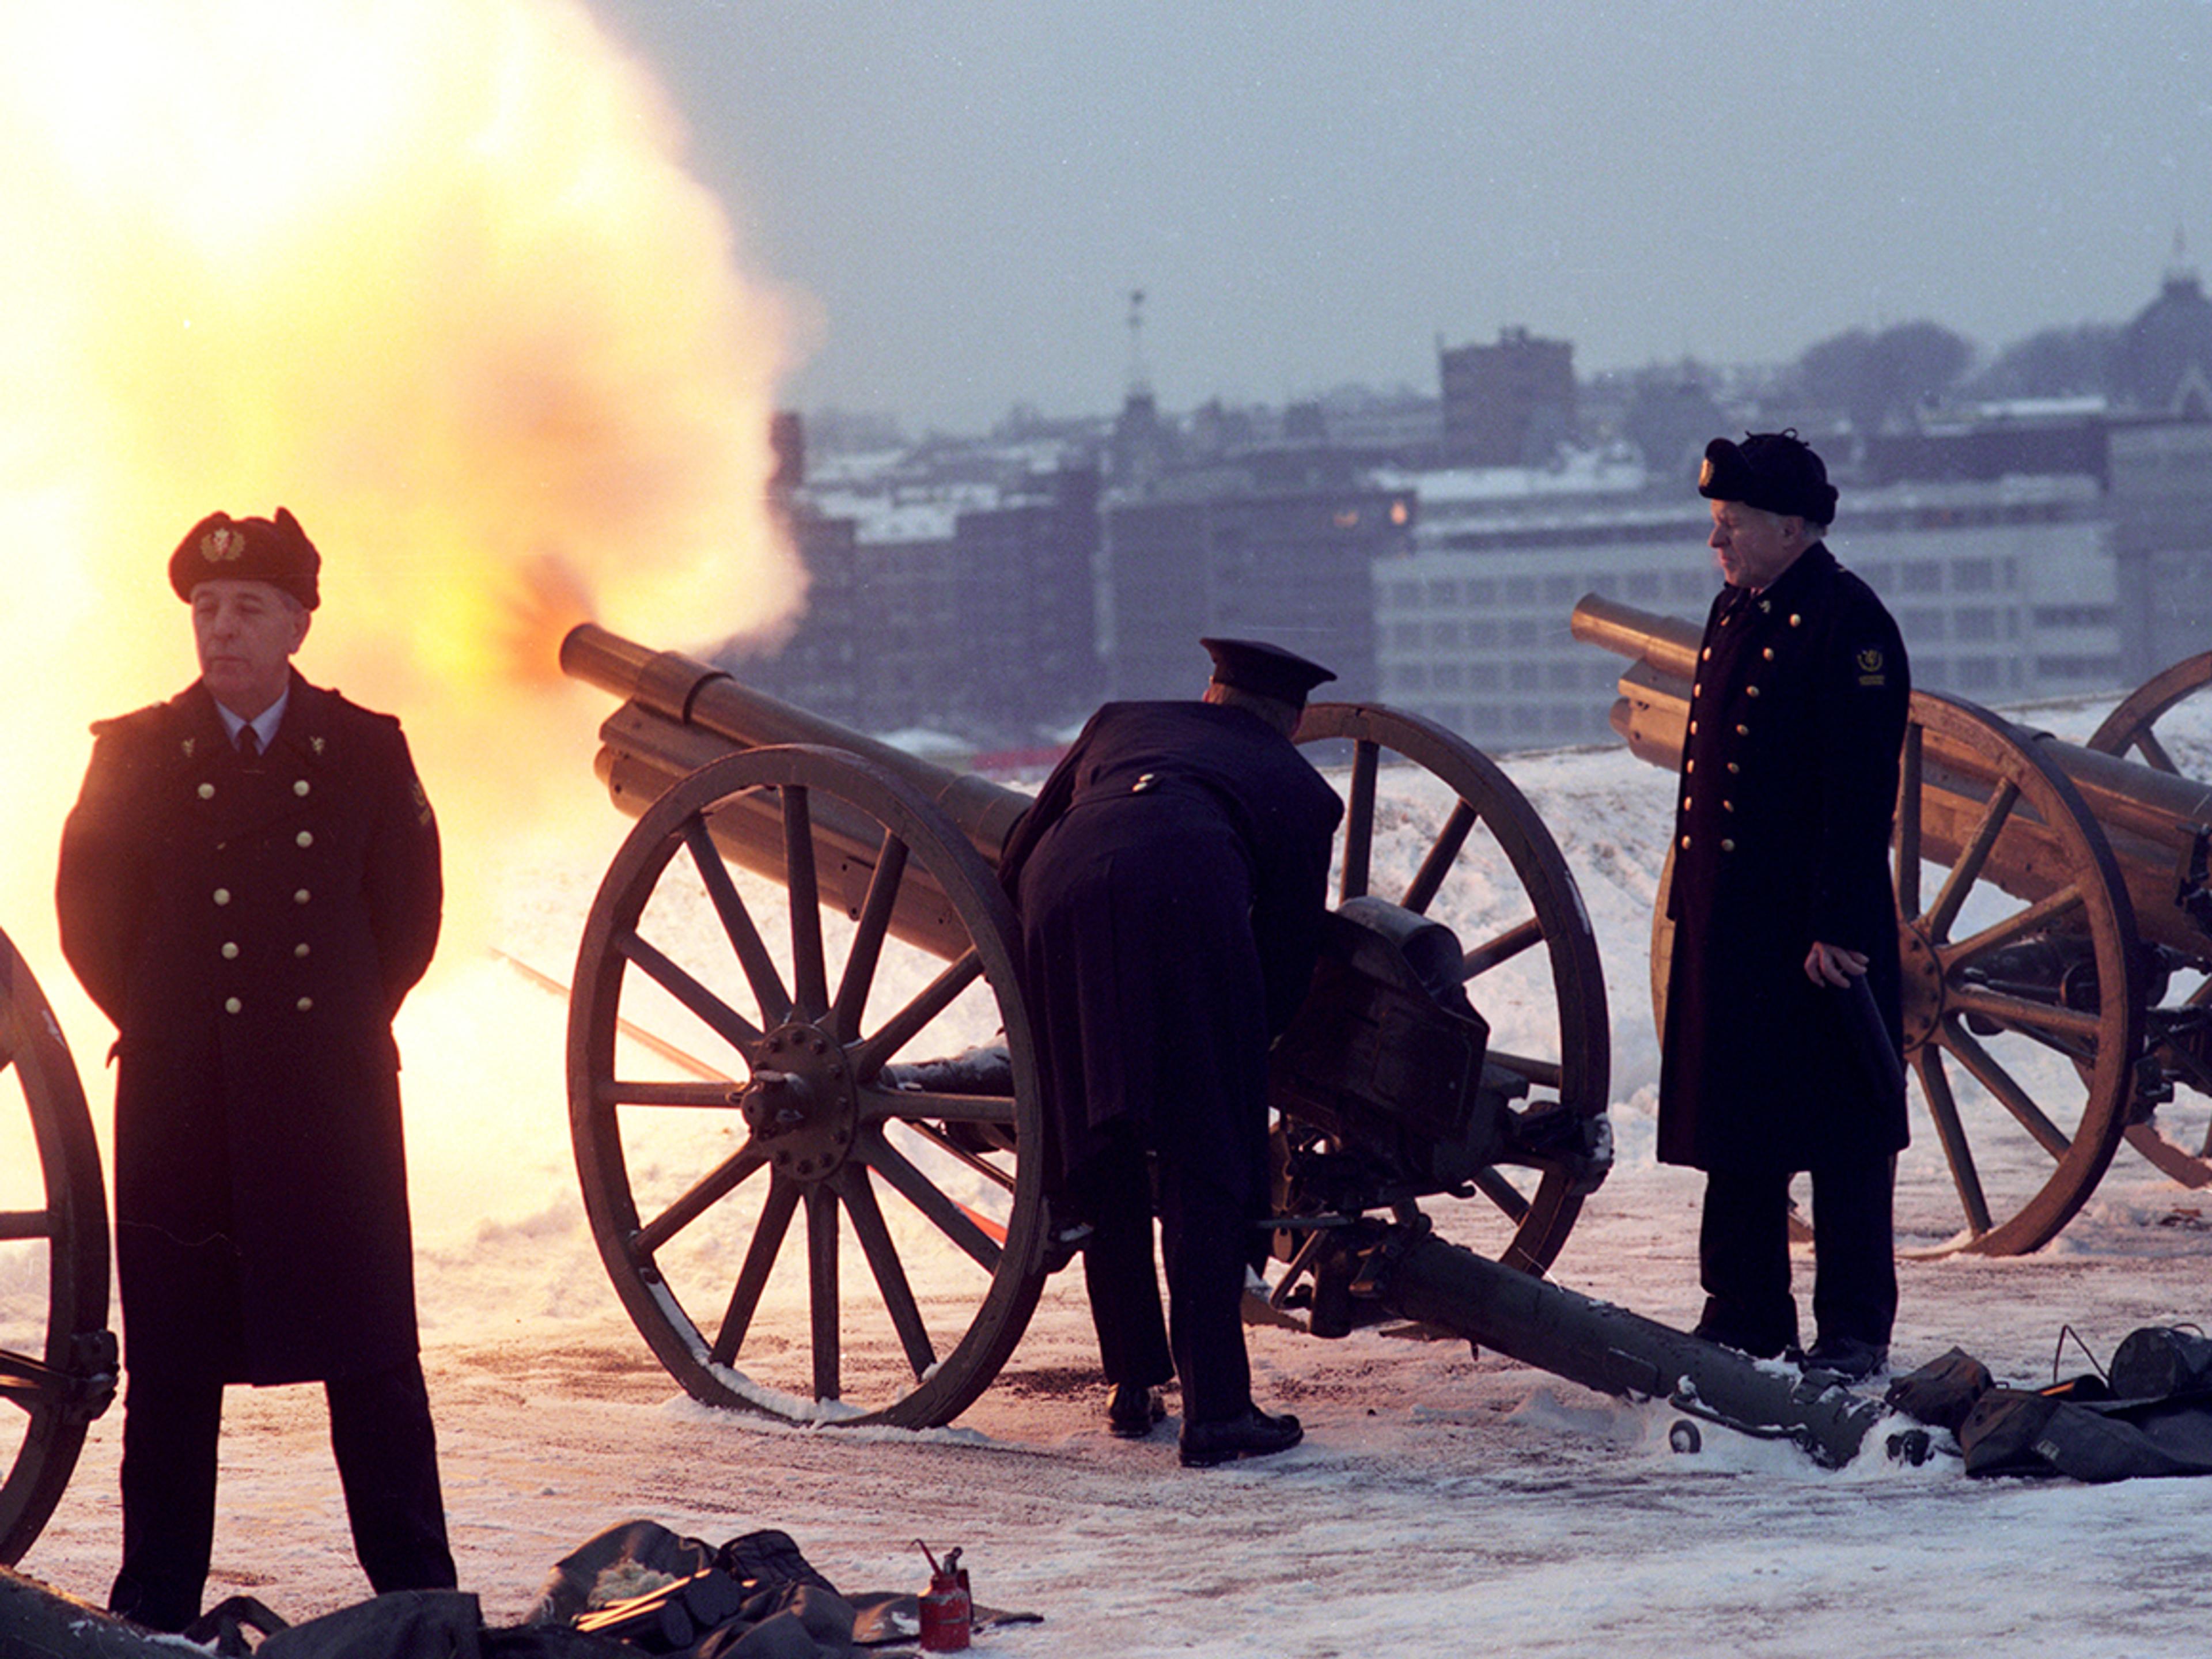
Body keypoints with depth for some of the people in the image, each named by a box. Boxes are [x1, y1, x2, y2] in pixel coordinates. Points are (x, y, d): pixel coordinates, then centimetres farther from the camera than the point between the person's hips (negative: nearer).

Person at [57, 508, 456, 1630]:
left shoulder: (365, 752, 4)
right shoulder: (135, 754, 3)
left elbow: (407, 912, 10)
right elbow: (90, 917, 7)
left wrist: (342, 1026, 6)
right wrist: (166, 1030, 5)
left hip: (334, 1097, 0)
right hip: (178, 1105, 0)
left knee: (374, 1356, 0)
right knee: (170, 1363, 3)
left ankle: (417, 1598, 6)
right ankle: (157, 1608, 10)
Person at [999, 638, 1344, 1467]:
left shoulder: (1120, 723, 37)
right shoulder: (1299, 789, 29)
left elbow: (1016, 859, 36)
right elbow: (1289, 963, 23)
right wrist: (1235, 1047, 38)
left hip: (1061, 899, 3)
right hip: (1185, 897, -3)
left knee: (1098, 1159, 17)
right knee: (1206, 1165, 3)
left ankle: (1133, 1388, 23)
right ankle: (1216, 1410, -4)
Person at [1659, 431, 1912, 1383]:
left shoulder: (1845, 625, -13)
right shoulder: (1736, 613, 14)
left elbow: (1862, 792, -18)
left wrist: (1841, 929, -22)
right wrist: (1691, 903, 17)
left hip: (1816, 925, -9)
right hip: (1727, 922, 9)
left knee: (1842, 1133, -1)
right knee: (1732, 1121, 13)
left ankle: (1854, 1334, 5)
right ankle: (1745, 1316, 22)